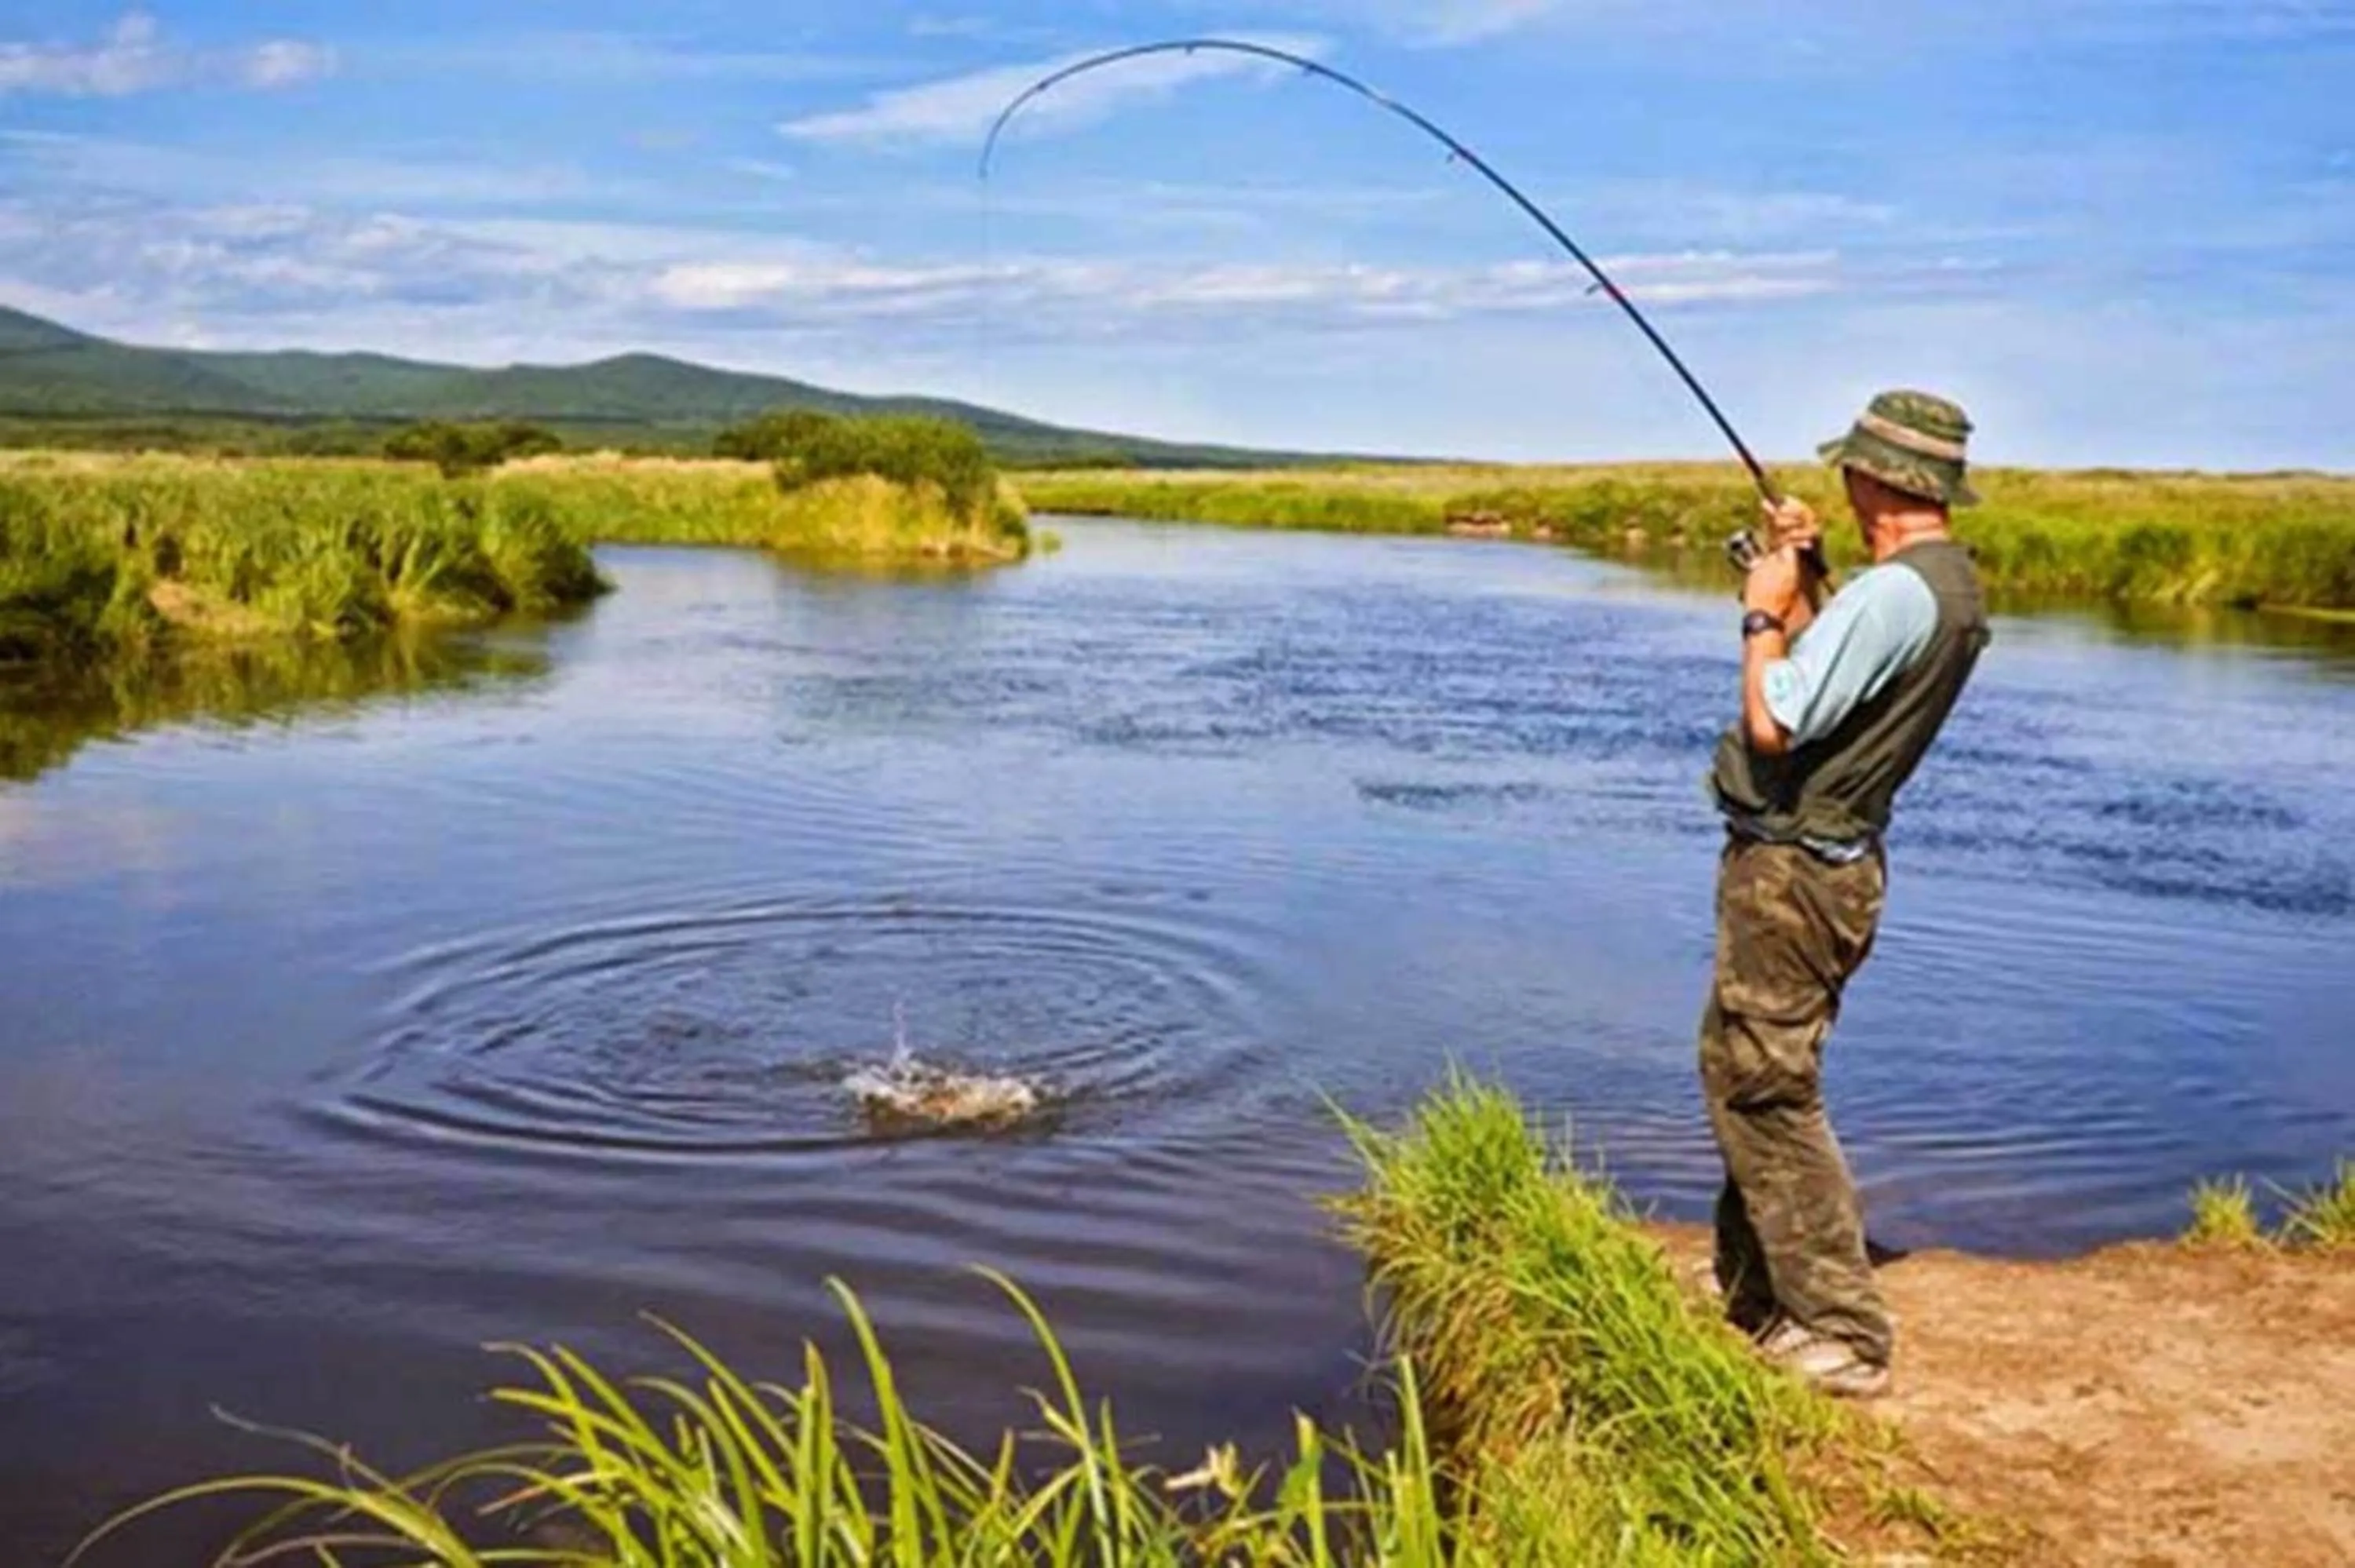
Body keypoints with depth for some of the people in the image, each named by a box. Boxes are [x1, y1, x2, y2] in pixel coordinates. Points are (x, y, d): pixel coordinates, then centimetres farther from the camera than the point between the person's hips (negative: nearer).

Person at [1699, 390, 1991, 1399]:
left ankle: (1843, 1338, -1)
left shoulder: (1890, 593, -22)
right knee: (1746, 1077, 20)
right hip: (1834, 864, 10)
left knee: (1768, 1096, -5)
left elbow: (1774, 723, -24)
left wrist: (1763, 613, -10)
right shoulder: (1955, 589, 10)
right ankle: (1752, 1294, 32)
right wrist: (1799, 588, 14)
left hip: (1790, 870, -10)